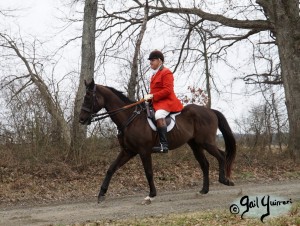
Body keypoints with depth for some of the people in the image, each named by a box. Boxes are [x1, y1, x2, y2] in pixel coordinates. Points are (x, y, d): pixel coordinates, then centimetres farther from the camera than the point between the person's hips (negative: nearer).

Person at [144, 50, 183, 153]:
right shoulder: (155, 74, 22)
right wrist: (149, 96, 9)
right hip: (157, 102, 11)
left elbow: (167, 90, -20)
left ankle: (164, 145, -45)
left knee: (159, 115, -38)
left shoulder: (166, 72, -8)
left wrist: (152, 96, -22)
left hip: (166, 101, -11)